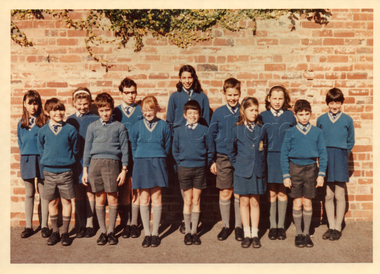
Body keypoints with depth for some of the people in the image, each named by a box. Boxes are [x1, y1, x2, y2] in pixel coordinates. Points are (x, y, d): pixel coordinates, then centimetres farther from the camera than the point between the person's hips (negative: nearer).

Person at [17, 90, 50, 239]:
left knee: (43, 193, 3)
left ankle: (44, 226, 13)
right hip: (26, 159, 4)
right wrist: (24, 153, 5)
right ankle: (28, 226, 20)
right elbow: (20, 142, 16)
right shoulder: (21, 123, 9)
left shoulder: (44, 121, -3)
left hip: (41, 159, -3)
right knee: (29, 194, 11)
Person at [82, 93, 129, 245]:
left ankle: (111, 231, 15)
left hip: (112, 163, -1)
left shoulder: (119, 127, 8)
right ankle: (102, 231, 17)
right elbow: (87, 149, 14)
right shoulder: (92, 127, 13)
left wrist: (124, 170, 2)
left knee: (112, 198, 0)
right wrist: (85, 170, 10)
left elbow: (124, 149, 8)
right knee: (99, 199, 5)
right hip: (95, 163, 2)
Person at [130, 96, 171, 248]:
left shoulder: (163, 125, 3)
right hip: (141, 163, 1)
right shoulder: (137, 126, 6)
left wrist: (157, 159, 6)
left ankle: (155, 233, 13)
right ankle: (147, 233, 14)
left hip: (158, 164, -1)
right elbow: (134, 147, 12)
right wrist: (139, 161, 7)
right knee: (144, 198, 3)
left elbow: (167, 147, 9)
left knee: (156, 198, 1)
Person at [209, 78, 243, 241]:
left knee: (239, 193, 6)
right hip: (223, 158, 0)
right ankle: (225, 226, 22)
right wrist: (212, 160, 3)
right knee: (225, 193, 6)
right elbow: (212, 136, 7)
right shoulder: (218, 113, 3)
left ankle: (239, 226, 22)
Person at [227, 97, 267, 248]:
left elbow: (264, 149, 15)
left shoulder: (261, 129, 3)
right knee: (244, 202, 7)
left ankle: (255, 234, 19)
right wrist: (236, 164, 6)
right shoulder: (237, 129, -2)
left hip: (258, 171, 1)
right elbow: (230, 149, 9)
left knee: (255, 202, 8)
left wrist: (261, 165, 11)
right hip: (242, 171, -1)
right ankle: (247, 234, 18)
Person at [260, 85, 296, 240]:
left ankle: (281, 225, 21)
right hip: (269, 157, 0)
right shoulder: (263, 116, 2)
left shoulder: (290, 115, 3)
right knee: (271, 193, 6)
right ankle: (272, 226, 20)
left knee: (282, 192, 8)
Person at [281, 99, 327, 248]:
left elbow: (322, 154, 6)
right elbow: (284, 154, 1)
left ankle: (306, 233, 21)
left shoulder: (317, 132, 3)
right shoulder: (290, 132, 0)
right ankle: (298, 233, 19)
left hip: (311, 169, 1)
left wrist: (321, 174, 0)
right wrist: (286, 175, -4)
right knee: (297, 203, 4)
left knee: (308, 203, 7)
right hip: (295, 169, -1)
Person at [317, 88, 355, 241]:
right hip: (325, 161, 1)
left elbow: (350, 142, 9)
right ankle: (331, 227, 19)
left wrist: (342, 155, 3)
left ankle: (338, 228, 17)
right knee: (328, 196, 7)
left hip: (340, 162, -1)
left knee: (339, 196, 4)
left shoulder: (347, 120, 2)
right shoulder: (321, 120, 5)